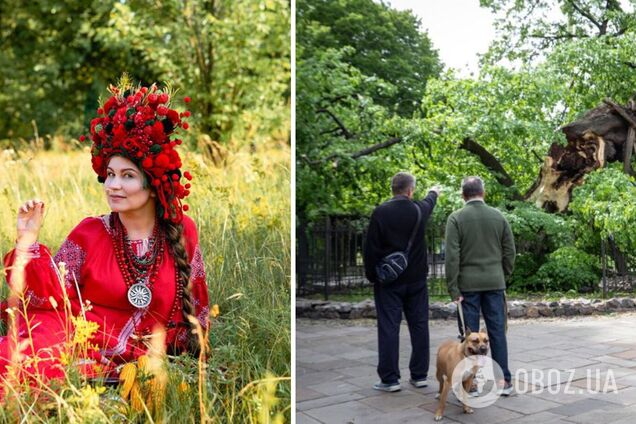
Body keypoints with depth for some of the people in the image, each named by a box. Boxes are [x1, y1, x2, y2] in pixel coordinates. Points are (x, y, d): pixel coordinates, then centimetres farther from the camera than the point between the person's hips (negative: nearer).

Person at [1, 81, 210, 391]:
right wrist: (28, 239, -12)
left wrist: (168, 340, 2)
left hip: (137, 363, -1)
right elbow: (52, 293, -4)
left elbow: (196, 305, 13)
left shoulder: (183, 232, 4)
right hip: (80, 341, 2)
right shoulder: (89, 233, 5)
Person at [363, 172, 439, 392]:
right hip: (416, 279, 3)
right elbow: (429, 203, 26)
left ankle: (389, 379, 0)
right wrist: (433, 193, 49)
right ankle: (419, 375, 17)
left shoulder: (381, 212, -10)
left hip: (388, 280, -3)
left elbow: (371, 247, -8)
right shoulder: (419, 209, 0)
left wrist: (371, 275, 4)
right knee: (419, 326, 10)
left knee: (389, 327, -1)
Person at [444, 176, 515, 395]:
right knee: (497, 331, 7)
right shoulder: (498, 216, 5)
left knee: (470, 334, 3)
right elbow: (509, 252, 6)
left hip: (468, 283, -2)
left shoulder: (456, 218, -5)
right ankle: (504, 380, 9)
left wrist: (453, 289, -7)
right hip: (494, 282, 3)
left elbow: (452, 256, -10)